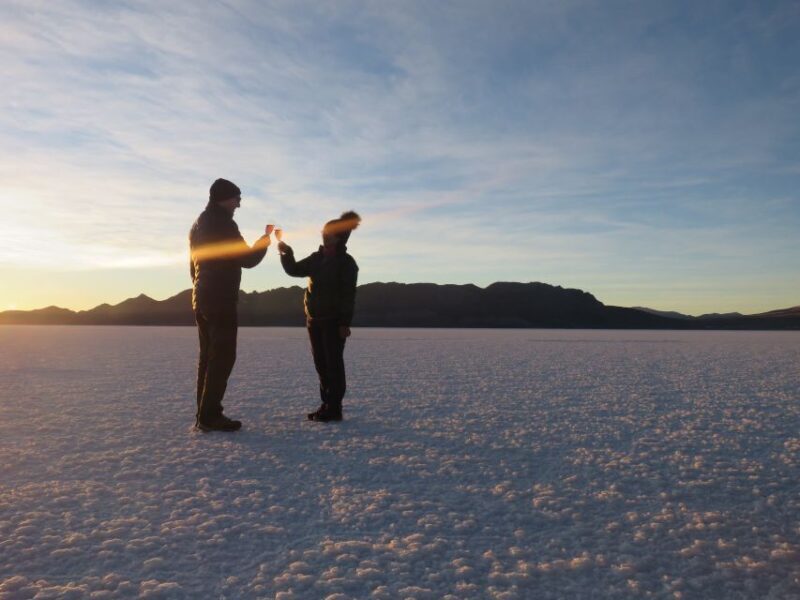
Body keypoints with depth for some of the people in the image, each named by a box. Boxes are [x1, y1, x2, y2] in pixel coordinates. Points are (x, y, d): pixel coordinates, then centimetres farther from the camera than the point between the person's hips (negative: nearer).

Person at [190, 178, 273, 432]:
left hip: (202, 299, 10)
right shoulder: (223, 223, -12)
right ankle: (210, 415, -10)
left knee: (208, 355, 11)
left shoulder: (199, 224, 17)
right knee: (222, 356, -8)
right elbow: (247, 259, -12)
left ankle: (204, 414, 13)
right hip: (221, 300, -10)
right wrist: (265, 239, 3)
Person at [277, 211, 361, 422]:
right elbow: (295, 270, 11)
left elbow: (348, 296, -13)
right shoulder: (317, 258, 12)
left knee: (333, 363, -5)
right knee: (321, 363, 10)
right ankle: (327, 404, 19)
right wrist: (286, 253, -6)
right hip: (314, 319, 7)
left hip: (333, 321, -7)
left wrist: (344, 323, -18)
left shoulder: (346, 263, -9)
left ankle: (334, 408, 0)